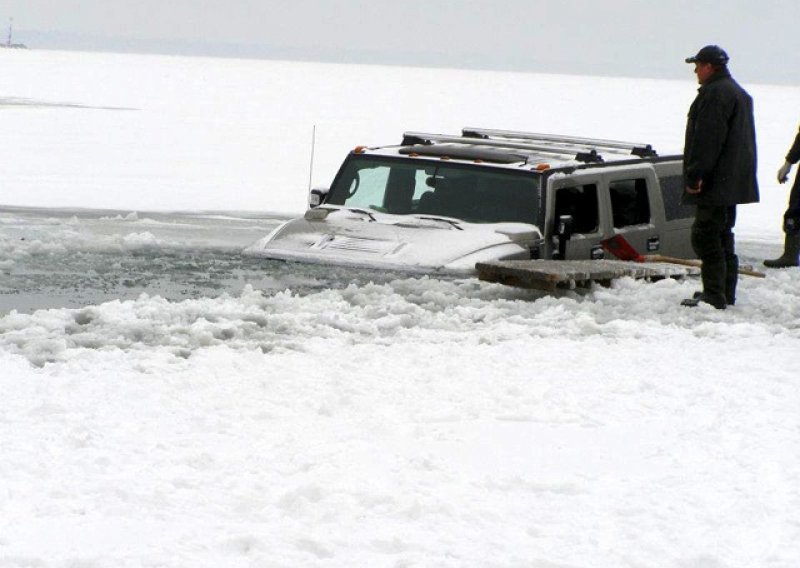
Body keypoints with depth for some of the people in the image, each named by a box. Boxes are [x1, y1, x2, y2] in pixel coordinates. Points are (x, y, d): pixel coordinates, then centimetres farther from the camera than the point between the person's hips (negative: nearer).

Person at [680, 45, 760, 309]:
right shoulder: (740, 94, 19)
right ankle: (726, 294, 19)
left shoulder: (714, 94, -15)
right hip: (733, 181, 11)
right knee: (722, 236, 16)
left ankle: (714, 296, -13)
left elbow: (706, 140, -22)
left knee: (705, 236, -9)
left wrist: (695, 176, -20)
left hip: (716, 181, -11)